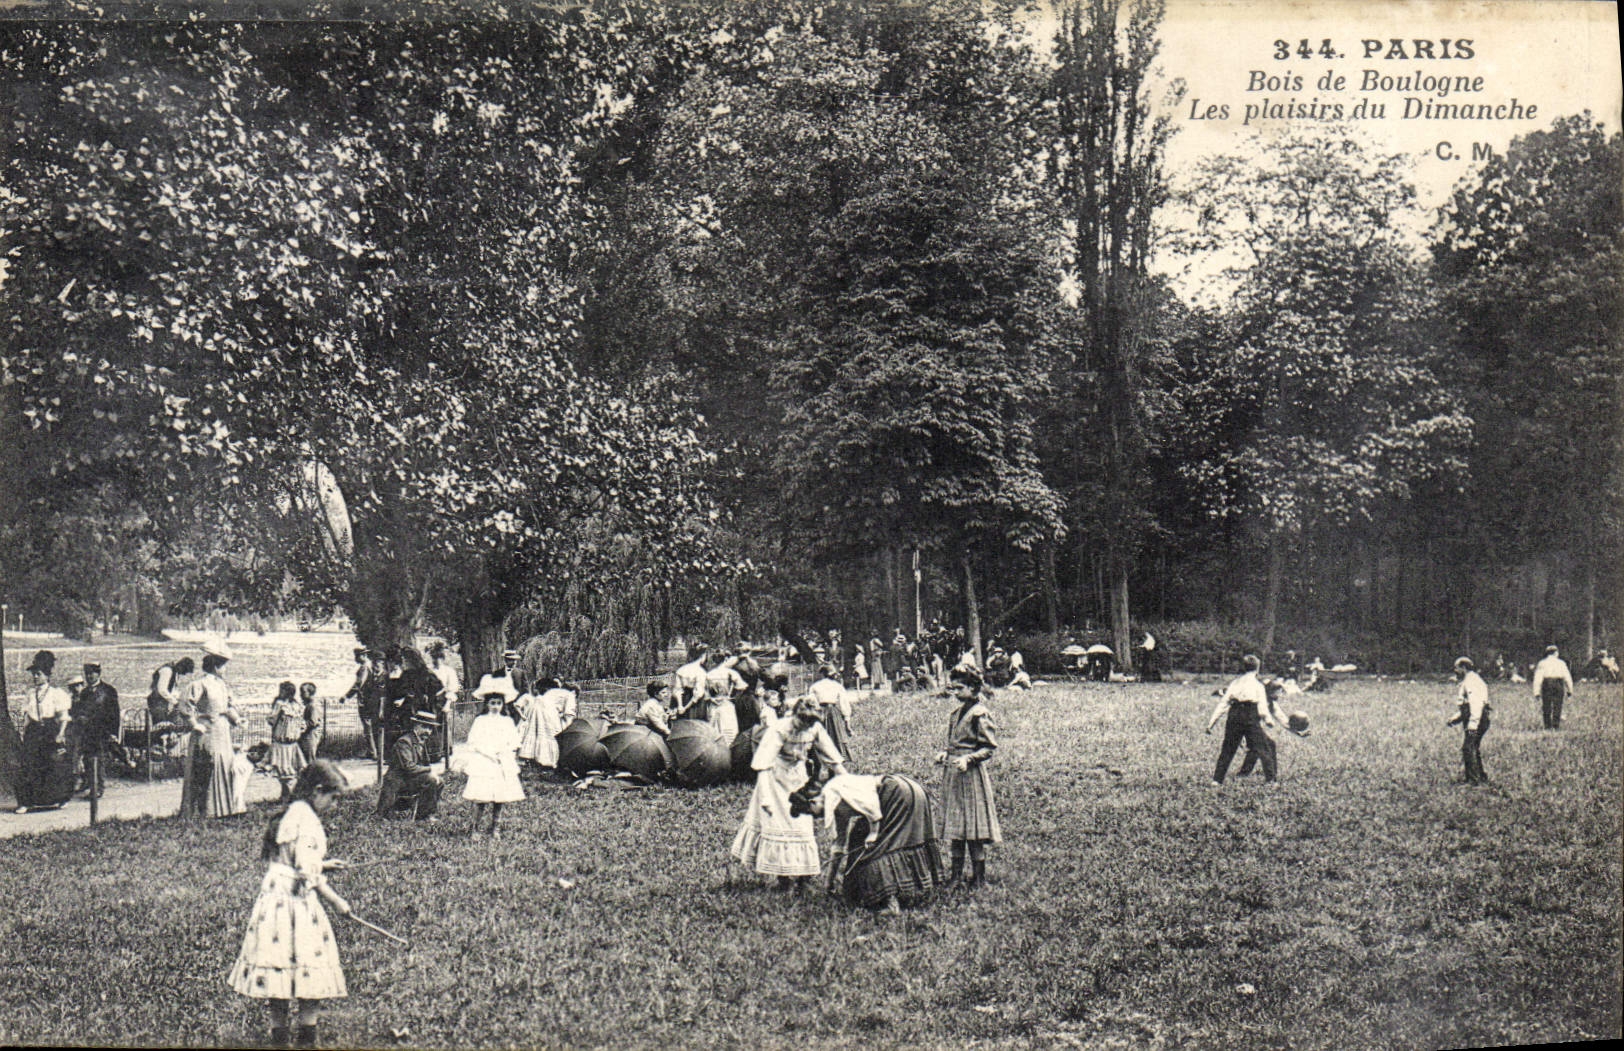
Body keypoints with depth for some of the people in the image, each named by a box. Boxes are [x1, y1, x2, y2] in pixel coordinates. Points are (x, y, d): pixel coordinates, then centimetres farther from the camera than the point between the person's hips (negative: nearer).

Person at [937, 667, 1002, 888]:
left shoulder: (979, 714, -12)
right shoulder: (958, 712, 14)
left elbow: (989, 748, -13)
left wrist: (968, 759, -24)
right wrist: (945, 754, 6)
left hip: (971, 773, -8)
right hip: (952, 772, 8)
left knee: (973, 825, -4)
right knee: (954, 824, 11)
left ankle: (979, 876, 3)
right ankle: (956, 872, 19)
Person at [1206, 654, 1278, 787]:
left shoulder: (1235, 683, 13)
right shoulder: (1257, 684, 2)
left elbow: (1223, 703, 8)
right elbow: (1262, 706, -3)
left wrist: (1212, 721, 7)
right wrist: (1268, 721, 11)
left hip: (1234, 716, 4)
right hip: (1250, 716, -4)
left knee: (1227, 749, 10)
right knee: (1264, 748, 7)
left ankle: (1217, 780, 7)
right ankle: (1269, 779, 2)